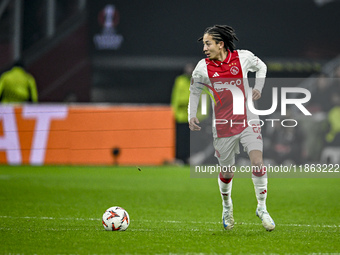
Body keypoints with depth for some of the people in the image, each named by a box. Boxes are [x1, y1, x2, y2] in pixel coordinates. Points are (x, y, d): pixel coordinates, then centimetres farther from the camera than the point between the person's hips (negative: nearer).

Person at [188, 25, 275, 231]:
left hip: (247, 121, -1)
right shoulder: (203, 67, -4)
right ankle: (227, 207, 36)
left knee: (258, 163, -16)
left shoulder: (243, 57, -5)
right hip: (223, 125, 1)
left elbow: (261, 67, 16)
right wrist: (192, 115, 0)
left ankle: (262, 208, -1)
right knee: (227, 172, 8)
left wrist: (258, 88, 2)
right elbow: (194, 91, 12)